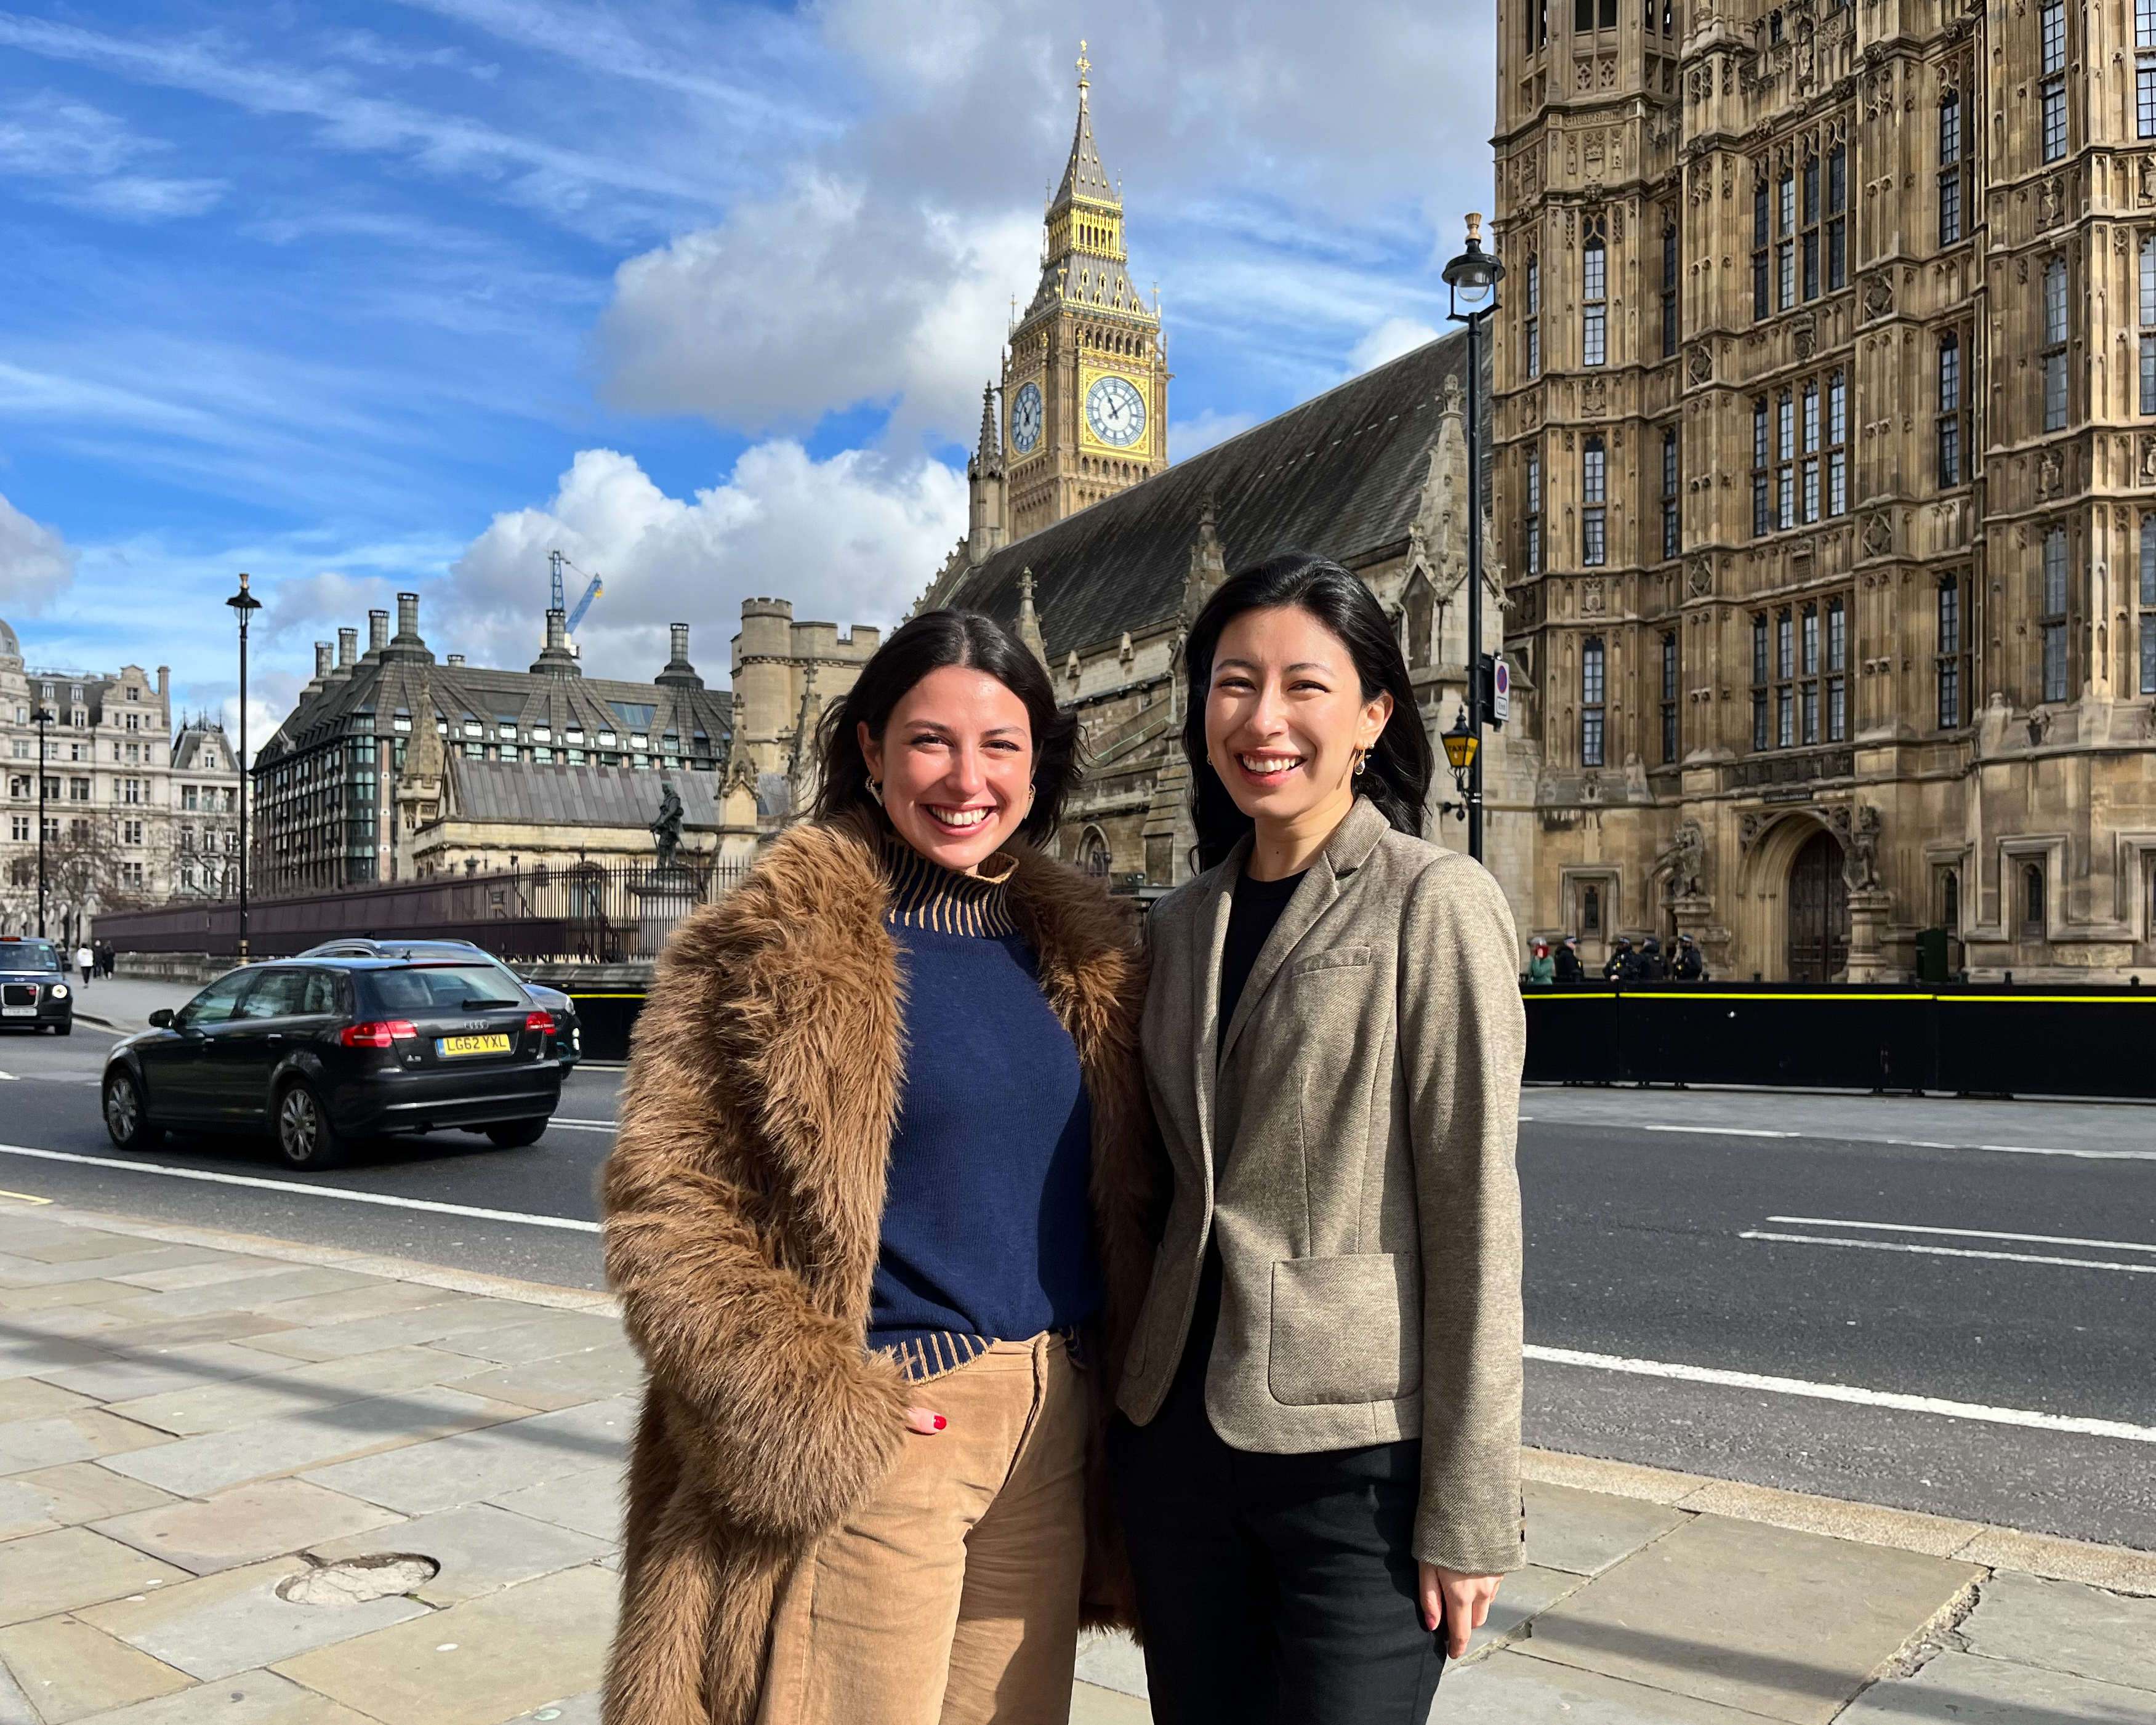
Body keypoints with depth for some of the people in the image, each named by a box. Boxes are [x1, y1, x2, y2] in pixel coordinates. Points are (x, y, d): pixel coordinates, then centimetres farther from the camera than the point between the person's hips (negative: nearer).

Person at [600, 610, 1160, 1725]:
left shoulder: (1083, 953, 8)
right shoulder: (776, 947, -8)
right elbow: (668, 1214, -10)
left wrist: (1126, 1403, 8)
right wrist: (810, 1411, -16)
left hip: (1051, 1429, 5)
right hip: (869, 1446, -5)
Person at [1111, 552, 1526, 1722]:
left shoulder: (1435, 904, -9)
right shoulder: (1181, 925, 8)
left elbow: (1473, 1219, -11)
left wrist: (1467, 1512, -11)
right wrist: (1129, 1415, 12)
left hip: (1357, 1452, -5)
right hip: (1175, 1436, 6)